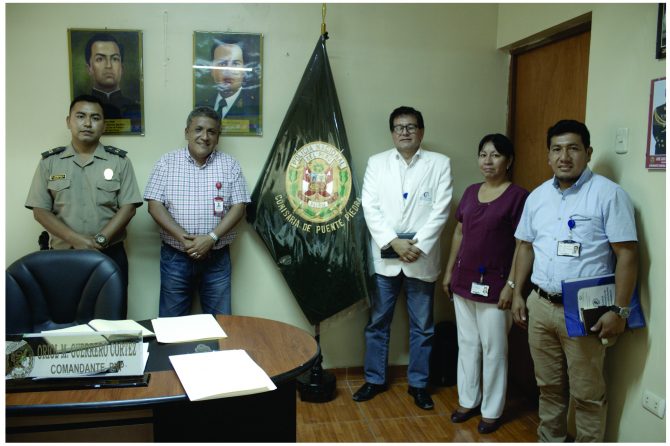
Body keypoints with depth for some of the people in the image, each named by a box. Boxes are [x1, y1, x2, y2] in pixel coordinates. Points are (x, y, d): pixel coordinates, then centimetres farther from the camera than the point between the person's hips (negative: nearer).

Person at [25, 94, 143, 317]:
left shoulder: (119, 160, 3)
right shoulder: (50, 161, 6)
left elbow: (128, 207, -4)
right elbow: (40, 211, 0)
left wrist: (100, 240, -16)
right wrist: (77, 240, -14)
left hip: (110, 255, -1)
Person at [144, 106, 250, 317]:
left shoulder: (230, 165, 2)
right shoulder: (167, 162, 1)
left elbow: (238, 207, -3)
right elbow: (155, 205, -4)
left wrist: (211, 238, -16)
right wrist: (182, 238, -16)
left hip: (217, 258, 1)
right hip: (175, 256, 0)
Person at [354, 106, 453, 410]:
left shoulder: (440, 163, 2)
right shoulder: (377, 163, 5)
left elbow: (441, 210, -5)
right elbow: (370, 208, -3)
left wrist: (417, 246, -15)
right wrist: (394, 242, -14)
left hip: (422, 259, -1)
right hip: (384, 257, 1)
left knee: (422, 327, 10)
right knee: (377, 323, 11)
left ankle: (418, 383, 26)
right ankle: (375, 379, 27)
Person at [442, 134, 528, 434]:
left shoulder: (518, 196, -10)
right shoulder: (470, 192, 8)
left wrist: (511, 284, -15)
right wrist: (449, 272, 12)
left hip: (494, 284, -6)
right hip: (463, 280, 6)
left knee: (493, 349, 7)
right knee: (467, 344, 15)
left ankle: (492, 411, 23)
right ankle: (468, 401, 31)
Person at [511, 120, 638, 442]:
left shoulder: (608, 194, -9)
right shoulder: (537, 196, 8)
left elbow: (626, 255, -11)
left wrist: (619, 310, -15)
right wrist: (517, 294, 11)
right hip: (540, 305, 5)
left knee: (587, 393, 7)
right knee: (548, 385, 18)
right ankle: (550, 440, 35)